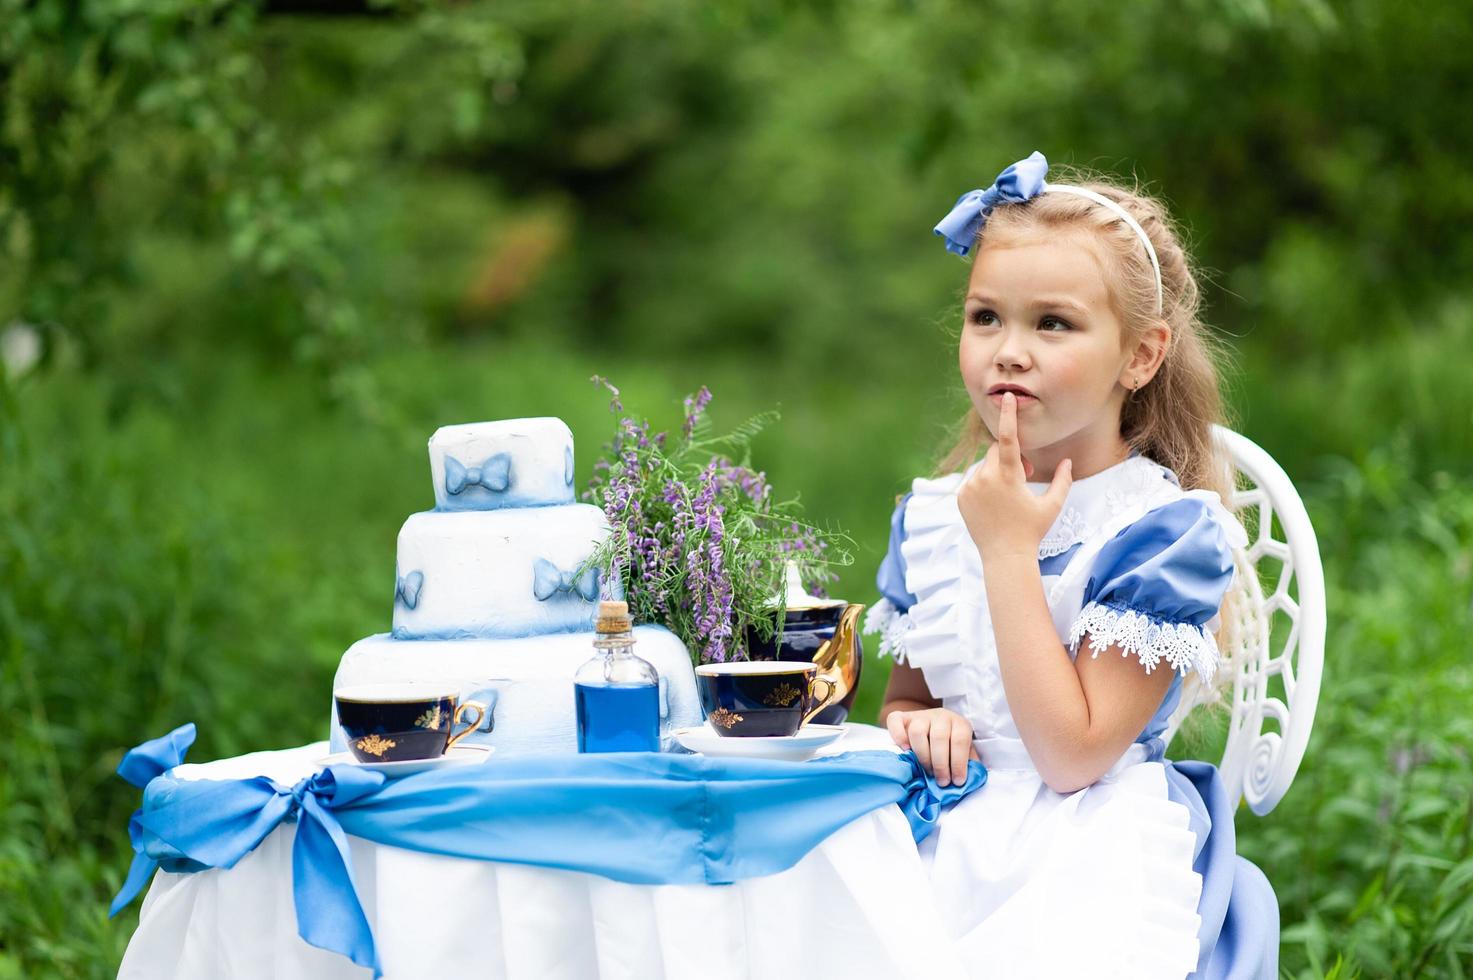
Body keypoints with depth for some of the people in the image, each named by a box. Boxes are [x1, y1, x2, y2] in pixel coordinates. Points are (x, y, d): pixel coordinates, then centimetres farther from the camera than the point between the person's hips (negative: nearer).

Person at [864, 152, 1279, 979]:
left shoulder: (1167, 529, -8)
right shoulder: (931, 516, 9)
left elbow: (1071, 756, -15)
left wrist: (1008, 552, -16)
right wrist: (916, 724, -3)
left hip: (1088, 857, -4)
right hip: (945, 836, 5)